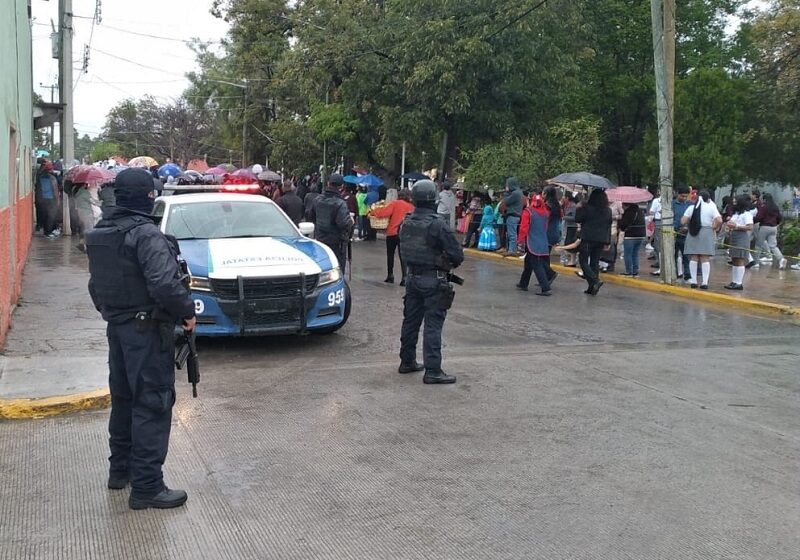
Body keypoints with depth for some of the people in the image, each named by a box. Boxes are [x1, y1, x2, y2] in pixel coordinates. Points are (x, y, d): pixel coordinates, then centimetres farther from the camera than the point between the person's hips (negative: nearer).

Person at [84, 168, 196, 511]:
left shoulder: (100, 233, 9)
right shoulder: (146, 234, -20)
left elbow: (96, 283, 17)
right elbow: (164, 284, -28)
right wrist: (187, 312, -14)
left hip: (117, 326, 9)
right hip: (146, 329, -9)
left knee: (124, 398, 21)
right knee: (152, 404, -4)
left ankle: (120, 469, 32)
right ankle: (147, 487, -2)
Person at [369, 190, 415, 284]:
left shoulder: (395, 203, -5)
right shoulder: (412, 207, 4)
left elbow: (383, 212, -12)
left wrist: (372, 212, 1)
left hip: (392, 233, -2)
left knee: (390, 254, 15)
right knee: (403, 256, 6)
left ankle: (390, 276, 17)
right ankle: (404, 278, -4)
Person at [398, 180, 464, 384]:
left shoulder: (406, 223, 2)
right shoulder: (437, 224, -19)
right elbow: (457, 254, -16)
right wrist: (450, 263, 5)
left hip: (412, 277, 7)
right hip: (433, 280, -7)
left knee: (410, 320, 17)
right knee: (433, 325, -3)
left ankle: (407, 362, 28)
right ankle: (432, 371, -2)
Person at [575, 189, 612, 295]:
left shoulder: (587, 208, -11)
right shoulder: (608, 210, 8)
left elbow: (577, 219, -7)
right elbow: (609, 226, 13)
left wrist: (579, 208, 8)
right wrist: (608, 242, 17)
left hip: (588, 238, -6)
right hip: (602, 240, 6)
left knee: (583, 261, 0)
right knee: (595, 262, 11)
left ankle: (595, 281, -19)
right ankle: (592, 287, 9)